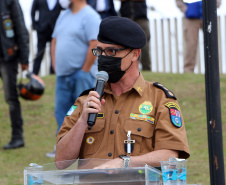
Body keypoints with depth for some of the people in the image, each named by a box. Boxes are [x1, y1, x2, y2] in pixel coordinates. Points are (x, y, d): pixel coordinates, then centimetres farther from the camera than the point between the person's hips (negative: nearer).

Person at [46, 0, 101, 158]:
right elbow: (55, 41, 22)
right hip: (63, 74, 8)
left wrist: (85, 70, -16)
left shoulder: (89, 16, -11)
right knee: (61, 110, 5)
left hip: (81, 74, -8)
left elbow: (95, 45, -18)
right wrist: (55, 66, 13)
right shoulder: (64, 16, 16)